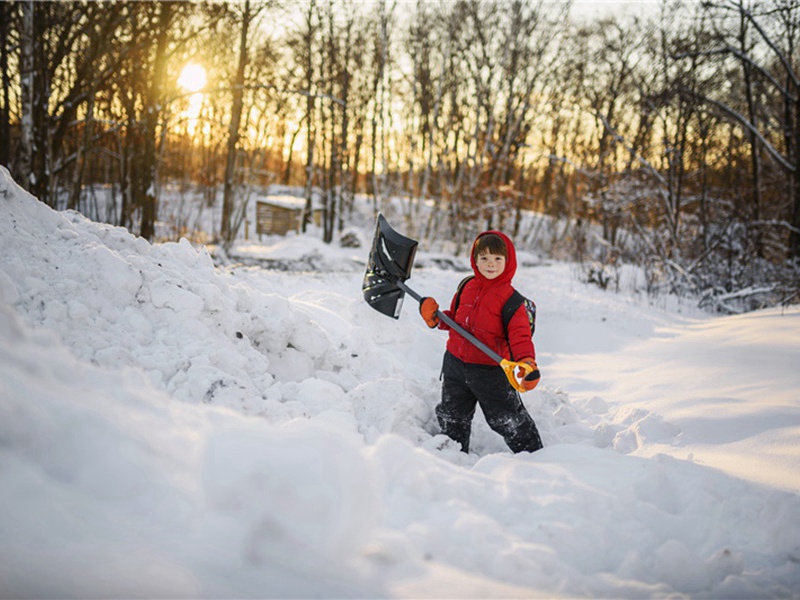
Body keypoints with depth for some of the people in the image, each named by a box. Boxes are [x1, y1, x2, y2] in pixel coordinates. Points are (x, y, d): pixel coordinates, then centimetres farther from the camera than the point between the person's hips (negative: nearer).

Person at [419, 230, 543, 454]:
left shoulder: (511, 298, -12)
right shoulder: (466, 287, 5)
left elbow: (520, 334, -17)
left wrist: (527, 363, -34)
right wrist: (435, 317, -1)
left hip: (491, 371, -5)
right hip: (455, 364, 6)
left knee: (510, 422, 5)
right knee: (451, 417, 19)